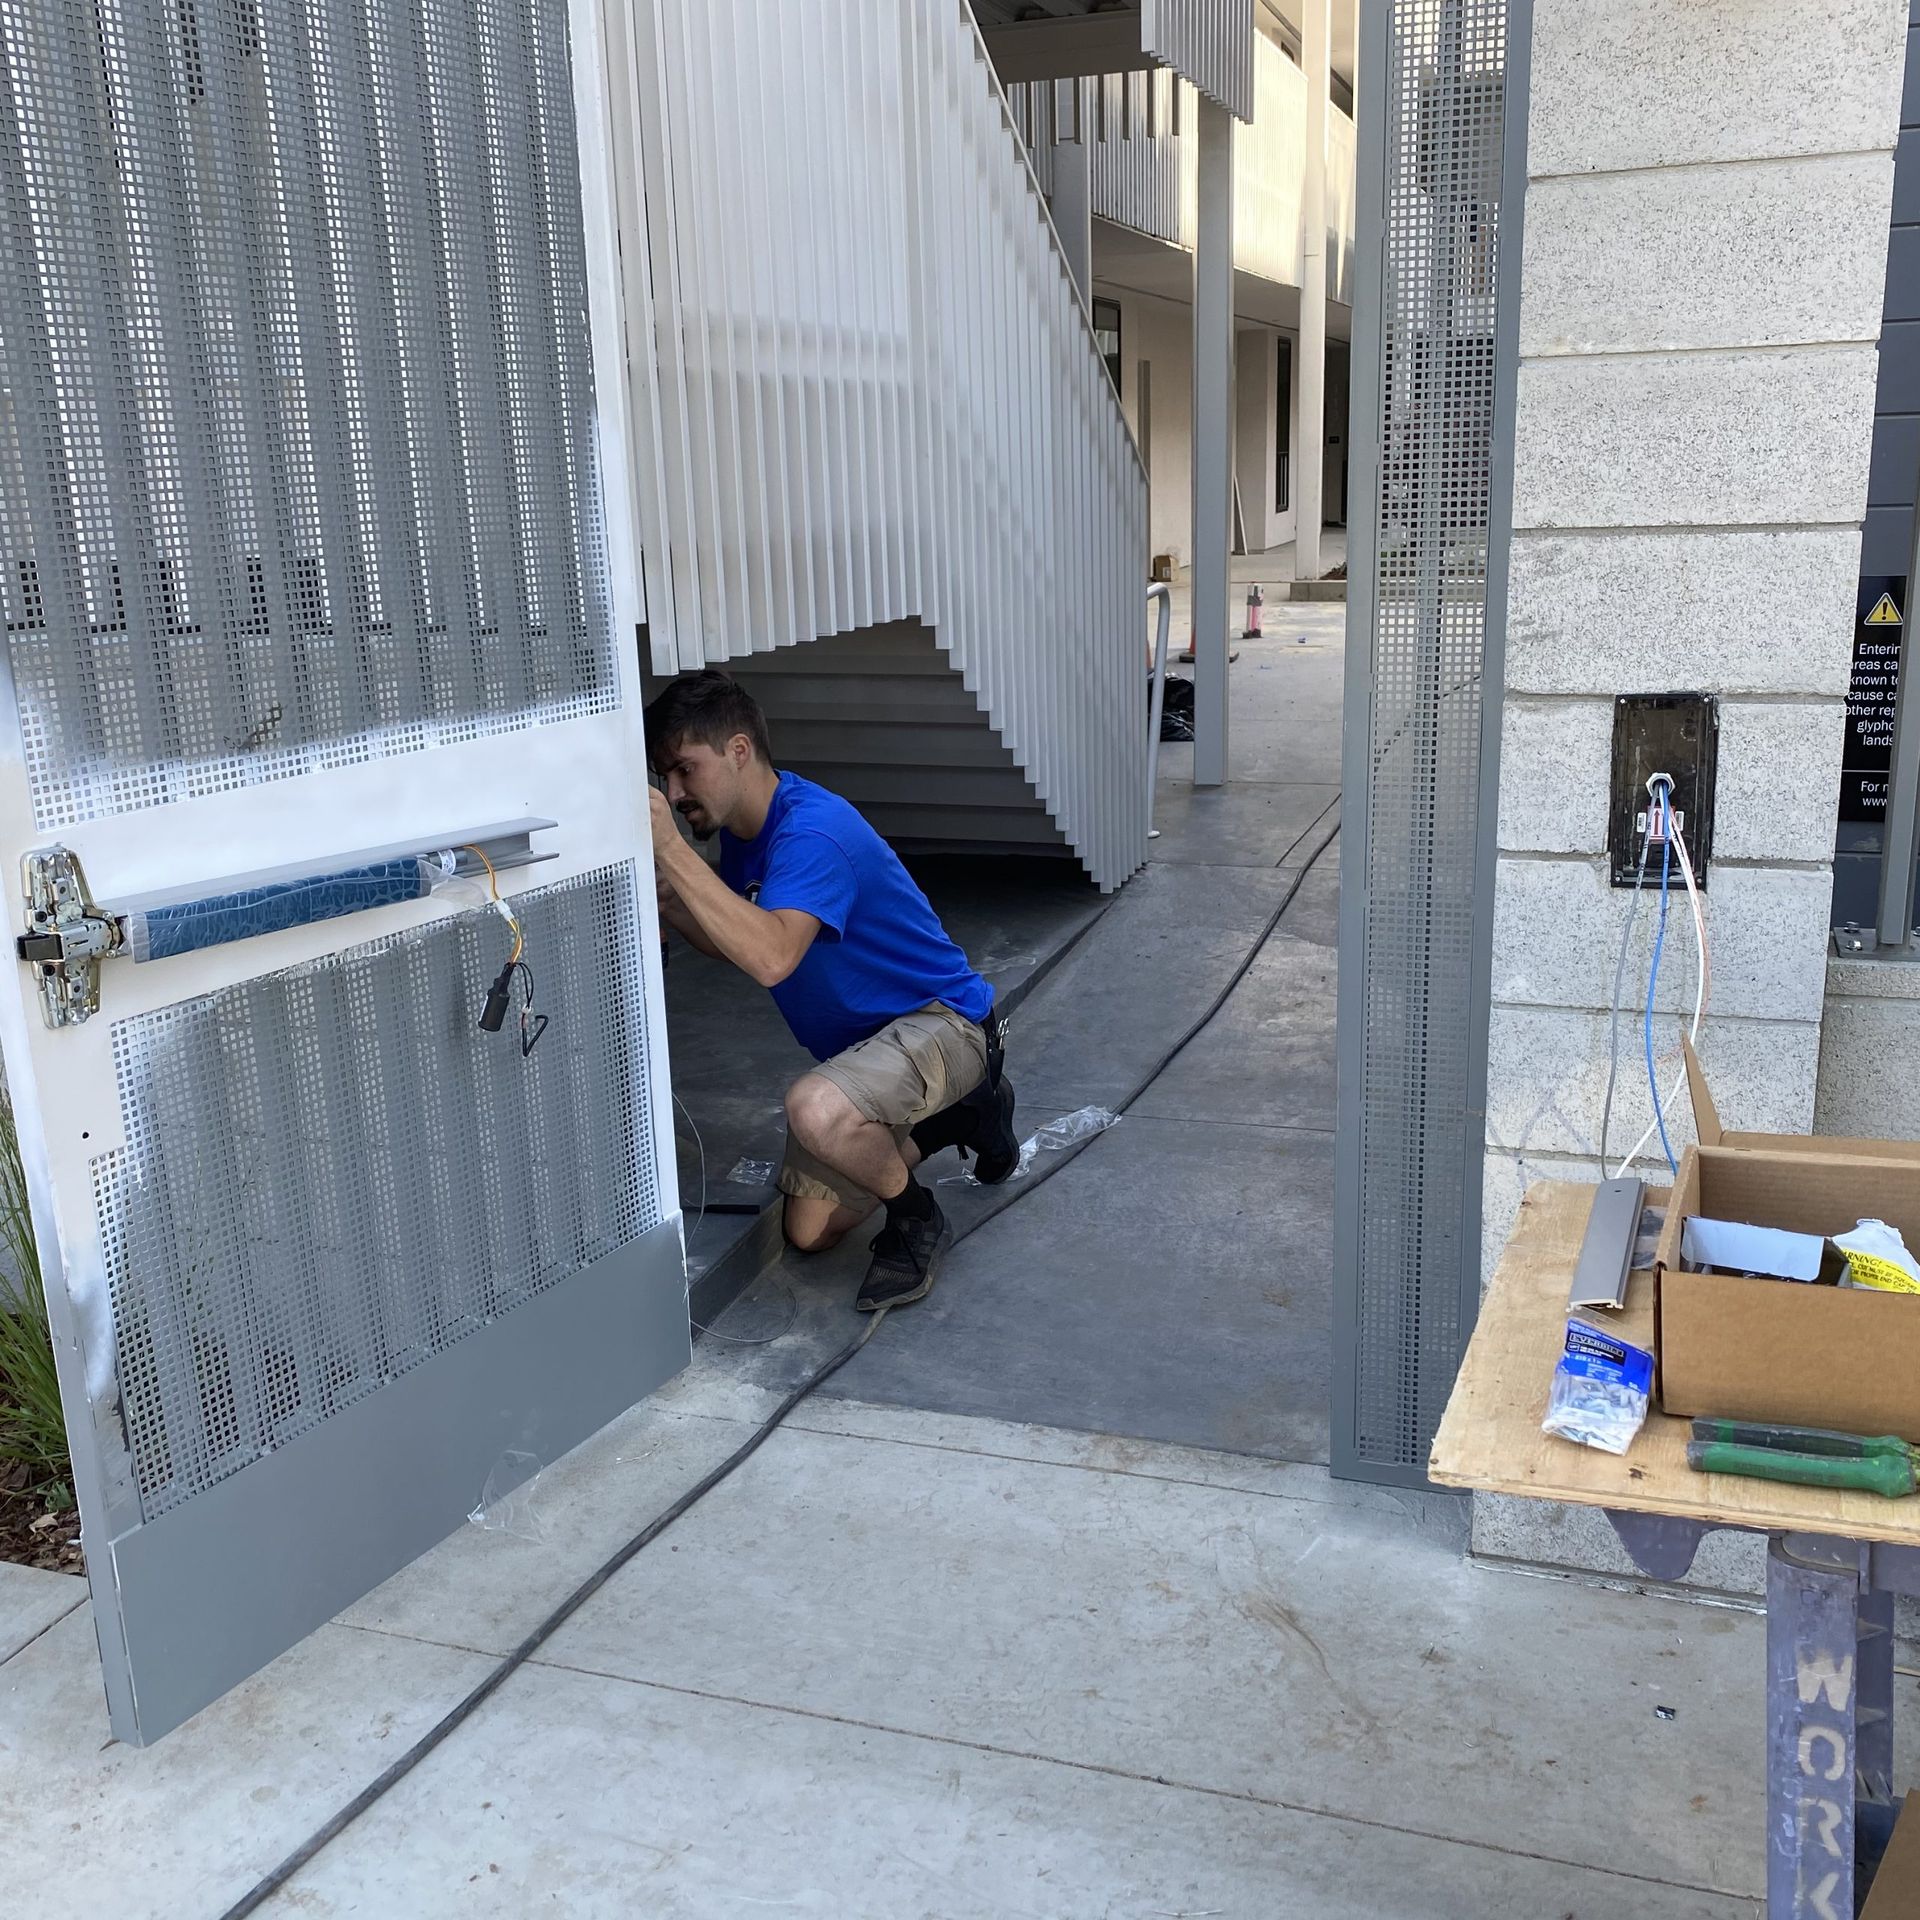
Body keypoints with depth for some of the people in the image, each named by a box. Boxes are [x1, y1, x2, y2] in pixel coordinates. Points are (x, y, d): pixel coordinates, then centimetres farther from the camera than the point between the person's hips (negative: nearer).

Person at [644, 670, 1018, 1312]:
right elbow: (736, 946, 12)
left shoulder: (812, 832, -28)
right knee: (809, 1233, 10)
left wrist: (668, 849, -43)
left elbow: (770, 957, -44)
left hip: (940, 1019, -10)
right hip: (860, 1042, 10)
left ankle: (916, 1219, -8)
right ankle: (957, 1113, 26)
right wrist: (662, 898, -7)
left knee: (815, 1110, -40)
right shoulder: (743, 829, 2)